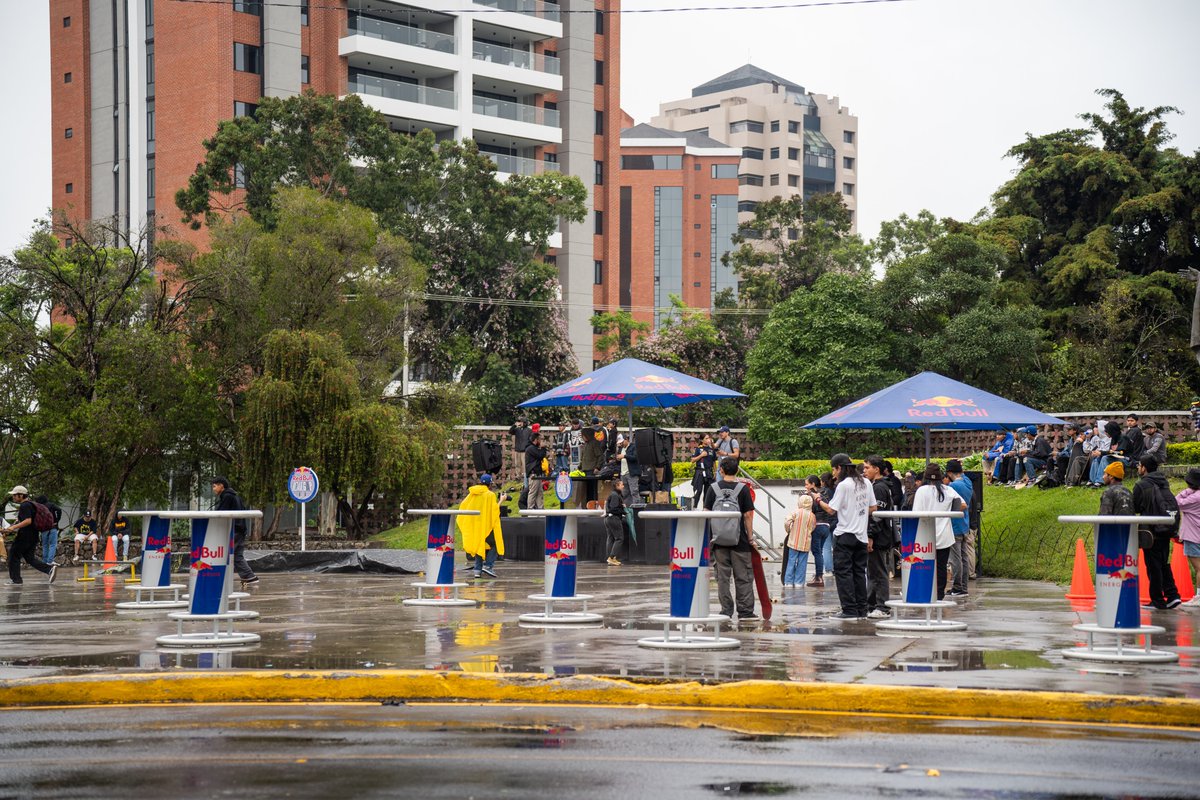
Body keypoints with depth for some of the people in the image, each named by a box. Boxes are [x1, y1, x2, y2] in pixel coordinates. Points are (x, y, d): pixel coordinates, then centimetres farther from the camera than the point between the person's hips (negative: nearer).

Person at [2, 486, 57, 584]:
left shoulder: (24, 506, -15)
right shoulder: (29, 504, 17)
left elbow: (28, 521, -27)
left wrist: (14, 527, -25)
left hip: (25, 536, -10)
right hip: (33, 536, 10)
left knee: (13, 555, 2)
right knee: (30, 558, 12)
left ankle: (15, 578, 5)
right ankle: (50, 568, -2)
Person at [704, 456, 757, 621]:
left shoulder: (713, 488, 1)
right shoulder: (742, 488, -4)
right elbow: (747, 515, -5)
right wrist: (750, 537, 3)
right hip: (739, 539, -2)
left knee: (722, 576, 6)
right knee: (743, 576, 5)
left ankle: (726, 611, 6)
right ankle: (745, 612, 4)